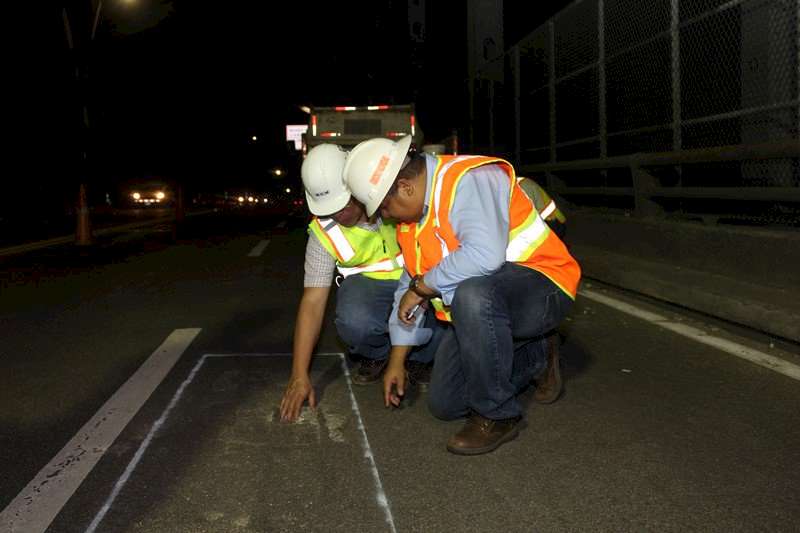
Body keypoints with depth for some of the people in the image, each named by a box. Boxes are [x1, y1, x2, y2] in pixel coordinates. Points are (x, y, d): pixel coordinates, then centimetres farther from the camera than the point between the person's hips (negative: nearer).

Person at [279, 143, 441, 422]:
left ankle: (420, 356, 4)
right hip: (369, 283, 0)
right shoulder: (324, 233, -15)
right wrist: (299, 376, -19)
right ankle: (374, 354, 4)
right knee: (354, 323, -35)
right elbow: (312, 302, -13)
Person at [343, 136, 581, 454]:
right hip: (476, 309, 9)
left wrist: (422, 286, -25)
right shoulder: (411, 213, 6)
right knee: (444, 405, 5)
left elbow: (484, 255, -41)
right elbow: (408, 285, 13)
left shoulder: (469, 180, -24)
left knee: (471, 295, -41)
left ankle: (496, 416, -19)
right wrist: (396, 362, 15)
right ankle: (533, 359, 25)